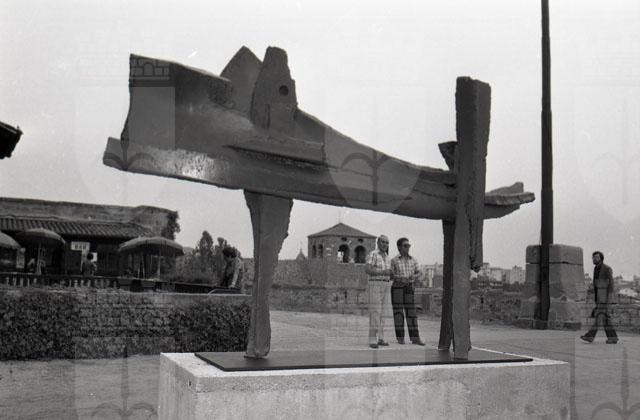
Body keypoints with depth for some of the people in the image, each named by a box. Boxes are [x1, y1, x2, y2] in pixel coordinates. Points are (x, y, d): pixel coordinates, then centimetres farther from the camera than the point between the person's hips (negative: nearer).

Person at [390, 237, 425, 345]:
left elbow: (418, 273, 7)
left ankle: (415, 338, 2)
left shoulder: (413, 260, 9)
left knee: (411, 313, 0)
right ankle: (400, 338, 4)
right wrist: (399, 278, -22)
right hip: (397, 288, -3)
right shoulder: (394, 260, -2)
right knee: (398, 313, -2)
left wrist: (413, 276, -16)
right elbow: (390, 275, -4)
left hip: (409, 288, 3)